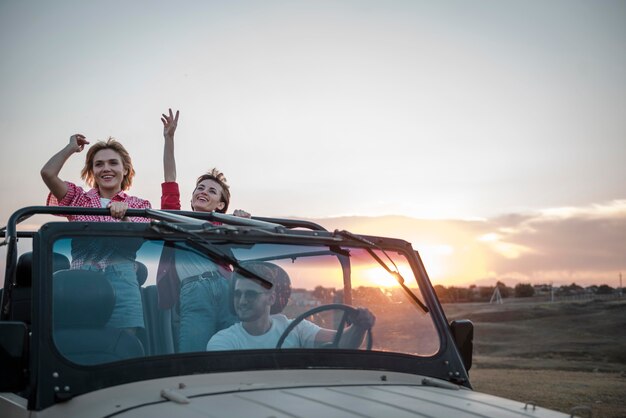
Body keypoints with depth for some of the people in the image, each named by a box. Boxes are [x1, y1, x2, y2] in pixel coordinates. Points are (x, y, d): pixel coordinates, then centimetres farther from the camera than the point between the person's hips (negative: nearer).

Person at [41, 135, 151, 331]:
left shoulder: (138, 205, 15)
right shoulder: (79, 198, 17)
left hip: (121, 283, -1)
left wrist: (123, 217, -22)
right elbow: (48, 173, 2)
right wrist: (72, 147, 14)